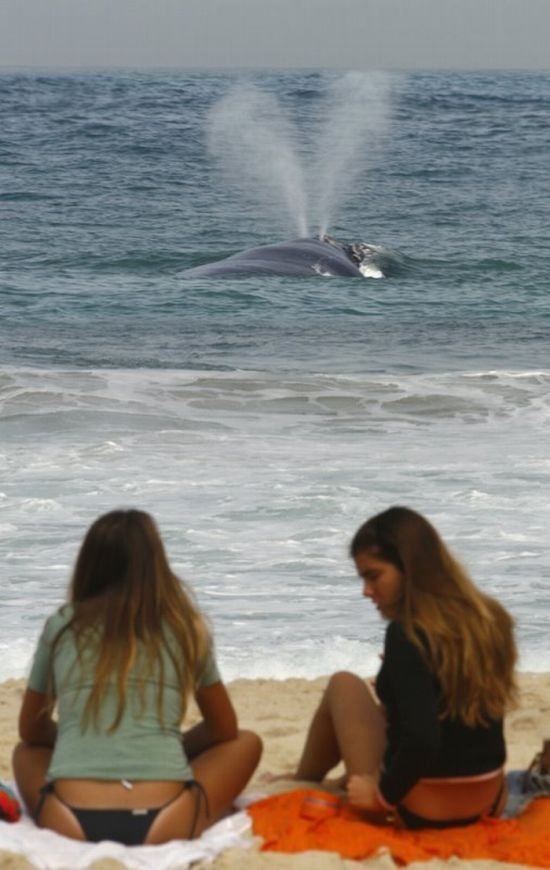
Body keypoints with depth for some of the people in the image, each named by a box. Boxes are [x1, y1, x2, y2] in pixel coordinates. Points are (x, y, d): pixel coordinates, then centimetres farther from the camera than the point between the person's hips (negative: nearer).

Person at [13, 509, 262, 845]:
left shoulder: (62, 625, 14)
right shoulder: (186, 626, 12)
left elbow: (32, 731, 27)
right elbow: (225, 729, 25)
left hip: (71, 826, 2)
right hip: (161, 826, -1)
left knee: (27, 753, 34)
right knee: (246, 743, 25)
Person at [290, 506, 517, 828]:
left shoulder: (406, 635, -21)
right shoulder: (488, 619, 0)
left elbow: (421, 741, -31)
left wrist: (382, 793, -15)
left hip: (419, 808, -6)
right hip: (485, 800, 6)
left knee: (344, 686, 16)